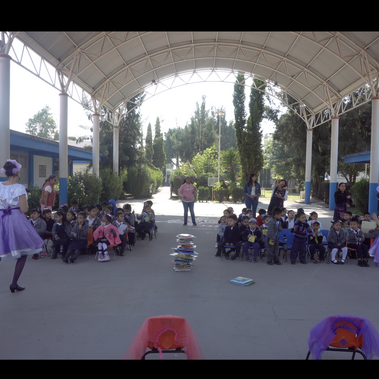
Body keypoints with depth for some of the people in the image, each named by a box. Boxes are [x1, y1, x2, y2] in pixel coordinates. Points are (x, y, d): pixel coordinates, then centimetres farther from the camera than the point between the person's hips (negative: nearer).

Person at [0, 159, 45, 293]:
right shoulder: (19, 188, -12)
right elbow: (24, 209, -14)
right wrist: (26, 203, 4)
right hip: (16, 221, -4)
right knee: (23, 253, 10)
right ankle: (14, 283, 9)